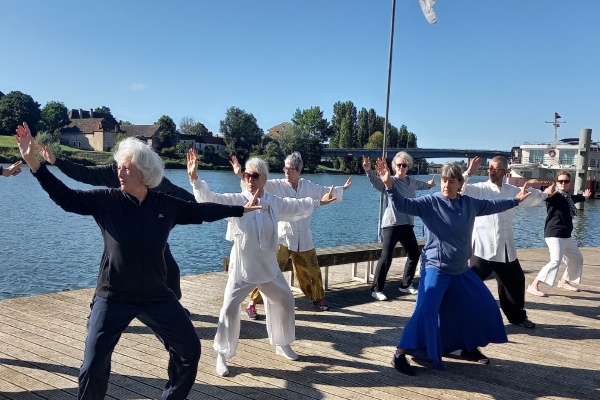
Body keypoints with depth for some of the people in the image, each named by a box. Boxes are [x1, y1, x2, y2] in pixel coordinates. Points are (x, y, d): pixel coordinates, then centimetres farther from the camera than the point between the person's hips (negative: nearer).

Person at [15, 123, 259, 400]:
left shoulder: (166, 205, -4)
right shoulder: (107, 201, -10)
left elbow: (201, 211, 8)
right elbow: (66, 198, -14)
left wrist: (240, 209, 13)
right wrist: (33, 163, -24)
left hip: (156, 295, 3)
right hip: (113, 298, -2)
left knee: (189, 349, 7)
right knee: (94, 364, -2)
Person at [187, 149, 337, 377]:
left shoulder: (275, 203, -1)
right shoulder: (235, 201, -13)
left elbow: (297, 206, 16)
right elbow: (210, 199, -25)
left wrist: (319, 202, 29)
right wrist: (194, 178, -41)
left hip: (268, 265, 5)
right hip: (242, 267, -5)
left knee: (285, 302, 16)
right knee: (230, 309, -11)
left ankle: (282, 345, 39)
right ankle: (222, 356, 8)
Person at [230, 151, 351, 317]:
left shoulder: (309, 186, 4)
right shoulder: (278, 185, -7)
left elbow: (325, 191, 20)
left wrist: (342, 189, 32)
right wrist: (241, 174, -35)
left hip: (303, 238, 4)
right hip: (282, 237, -4)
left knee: (312, 271, 16)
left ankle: (318, 299, 39)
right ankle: (252, 304, -4)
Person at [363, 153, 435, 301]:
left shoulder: (411, 182, 12)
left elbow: (423, 185, 37)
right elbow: (376, 181, -28)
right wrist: (368, 171, -47)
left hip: (407, 225, 7)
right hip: (391, 224, -7)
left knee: (414, 254, 16)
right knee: (386, 257, -13)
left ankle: (406, 285, 32)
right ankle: (376, 289, -3)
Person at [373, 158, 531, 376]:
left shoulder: (469, 203, 3)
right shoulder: (430, 202, -13)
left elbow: (492, 205, 21)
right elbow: (403, 205, -24)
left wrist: (516, 199, 32)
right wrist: (390, 185, -41)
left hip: (461, 270, 7)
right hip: (435, 269, -7)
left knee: (483, 305, 17)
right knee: (426, 311, -19)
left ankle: (469, 348, 35)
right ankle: (400, 354, -10)